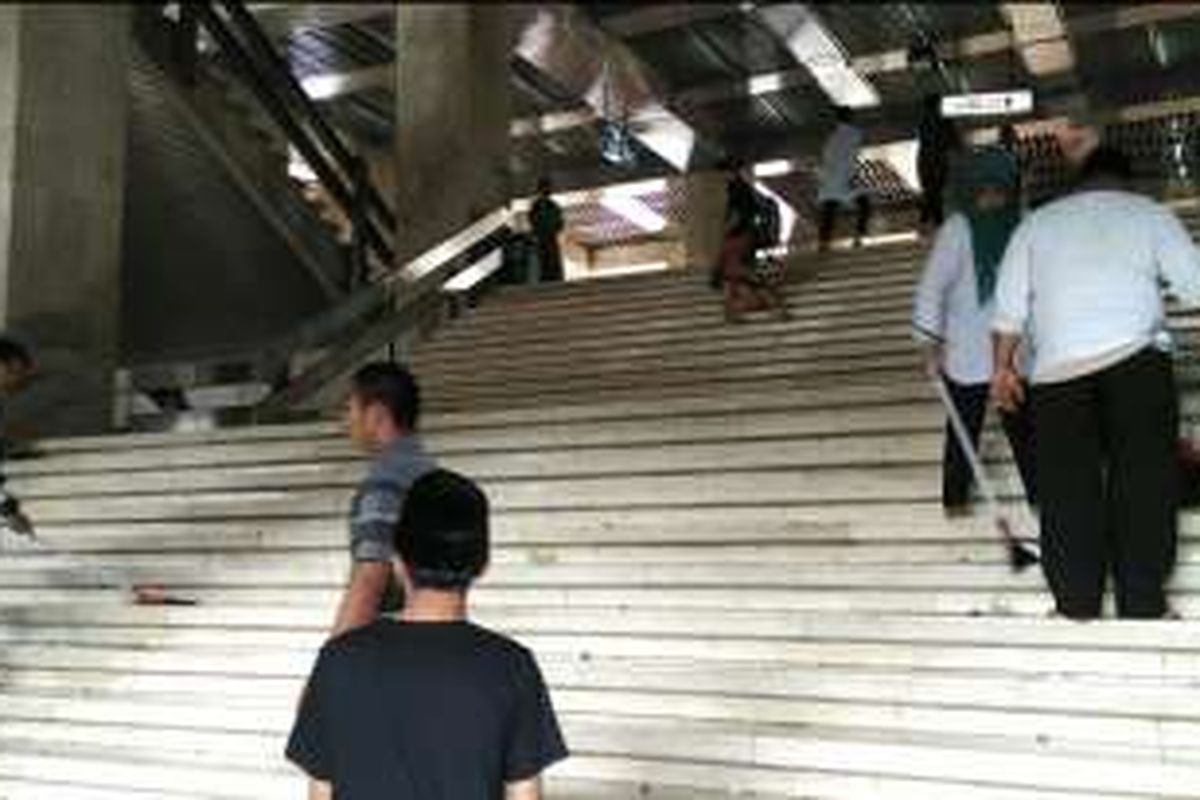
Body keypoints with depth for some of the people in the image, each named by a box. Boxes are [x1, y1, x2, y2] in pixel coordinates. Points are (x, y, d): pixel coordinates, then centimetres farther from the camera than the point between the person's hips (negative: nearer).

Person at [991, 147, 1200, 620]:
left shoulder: (1037, 222, 21)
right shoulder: (1148, 213, 16)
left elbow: (1010, 305, 13)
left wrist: (1002, 367, 16)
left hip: (1058, 366, 2)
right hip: (1136, 356, -1)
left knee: (1068, 489, 2)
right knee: (1143, 482, 1)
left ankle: (1077, 607, 1)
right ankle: (1143, 605, -1)